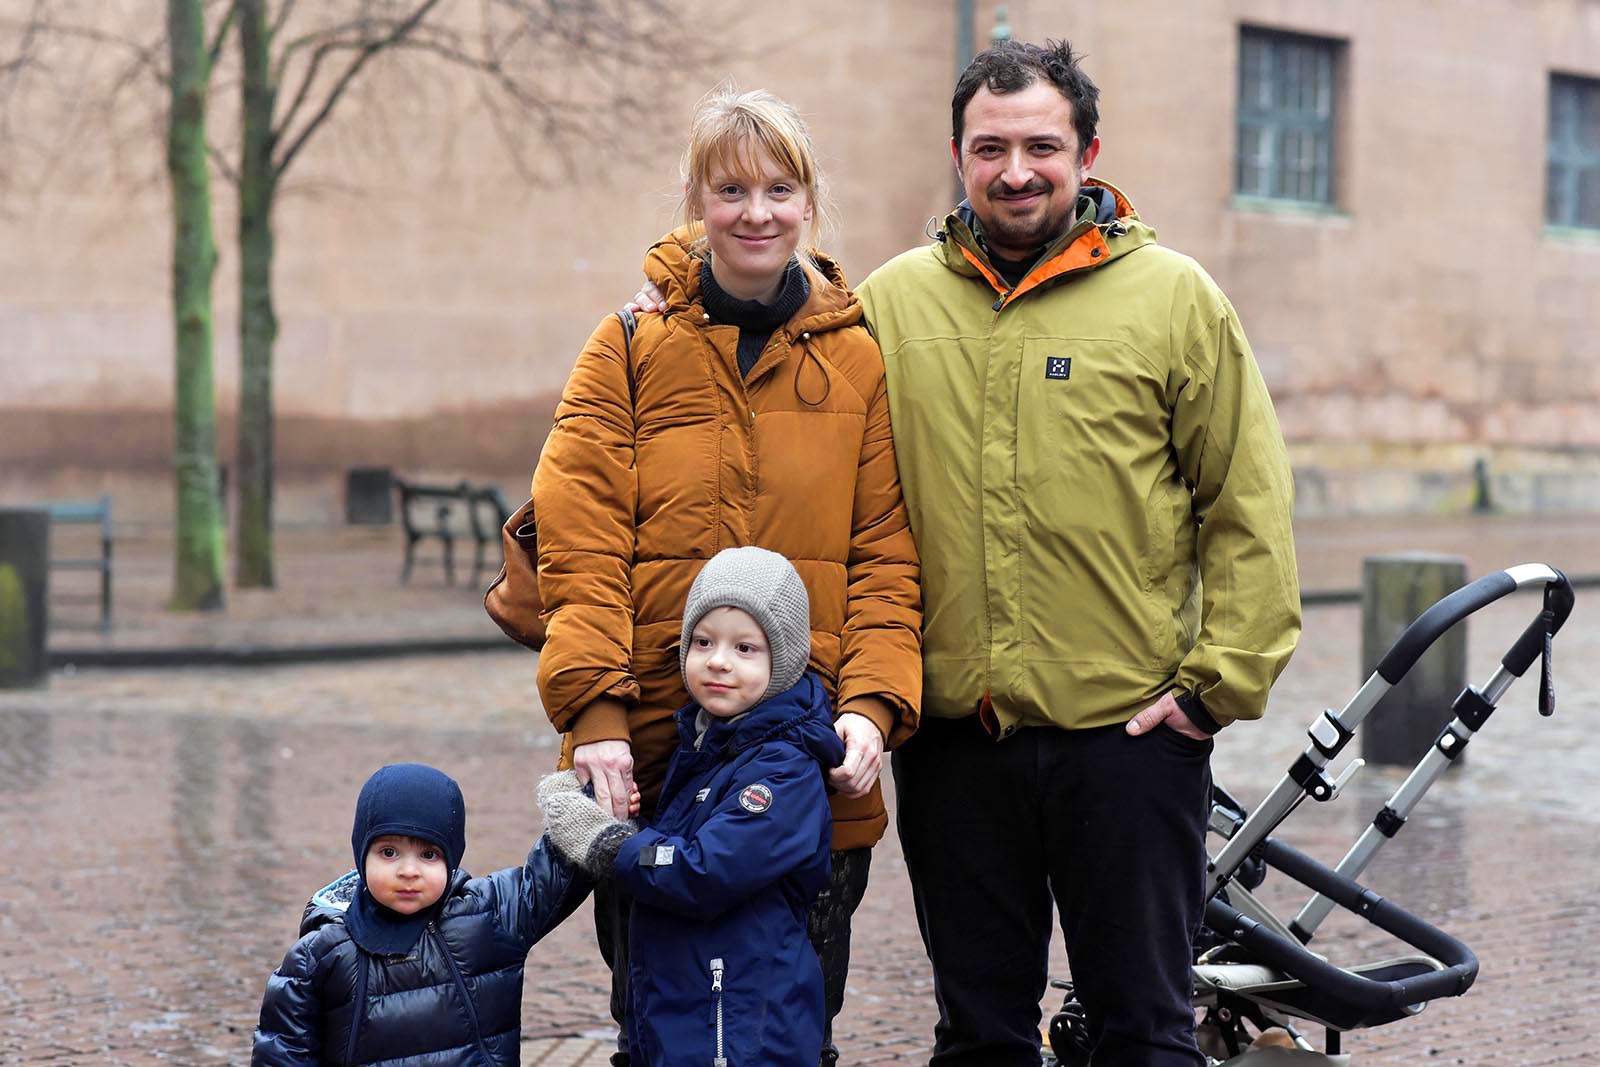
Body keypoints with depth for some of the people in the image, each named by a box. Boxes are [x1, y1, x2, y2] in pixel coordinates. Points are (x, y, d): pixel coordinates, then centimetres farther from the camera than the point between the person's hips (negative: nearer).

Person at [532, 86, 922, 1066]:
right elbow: (581, 548, -3)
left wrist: (873, 703, -10)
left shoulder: (859, 359, 8)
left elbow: (886, 558, 5)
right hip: (649, 757, -1)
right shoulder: (630, 350, 4)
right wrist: (595, 710, -14)